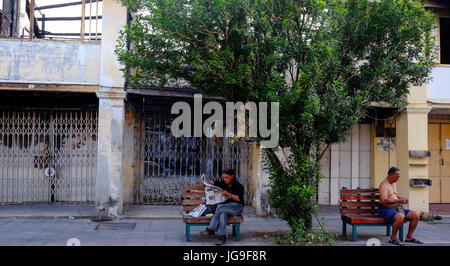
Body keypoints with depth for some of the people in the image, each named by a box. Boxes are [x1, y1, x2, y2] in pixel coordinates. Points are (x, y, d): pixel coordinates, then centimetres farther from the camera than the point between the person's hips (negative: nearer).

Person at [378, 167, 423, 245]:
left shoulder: (393, 184, 17)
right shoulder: (384, 185, -14)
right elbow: (384, 200, -25)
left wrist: (402, 199, 6)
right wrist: (399, 201, -22)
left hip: (396, 208, 9)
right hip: (385, 209, -9)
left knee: (415, 215, -4)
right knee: (400, 217, -37)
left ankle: (409, 237, 5)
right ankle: (393, 238, -20)